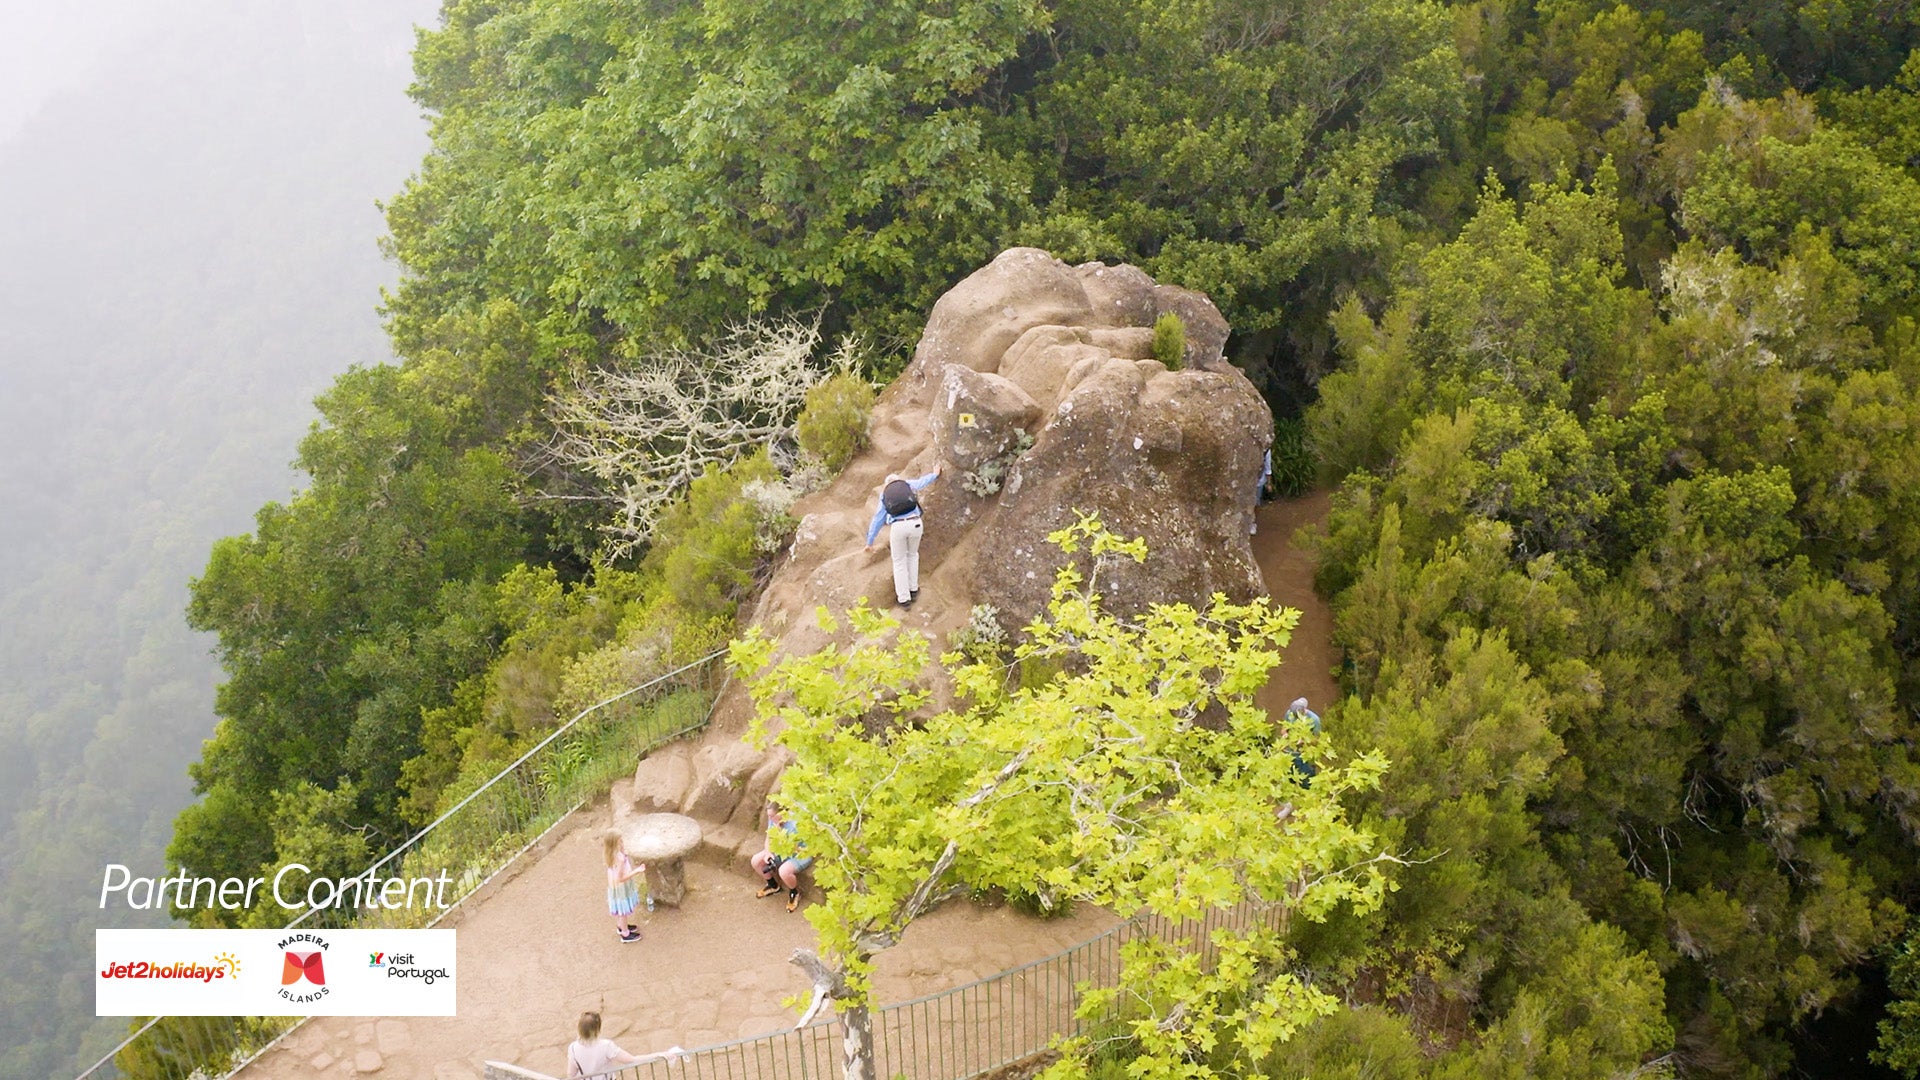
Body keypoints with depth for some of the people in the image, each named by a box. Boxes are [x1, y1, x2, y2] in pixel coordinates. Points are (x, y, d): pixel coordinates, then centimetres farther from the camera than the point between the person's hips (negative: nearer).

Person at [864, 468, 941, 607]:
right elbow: (923, 481, 41)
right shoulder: (907, 484, 21)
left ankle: (904, 598, 15)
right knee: (912, 554, 27)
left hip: (898, 526, -1)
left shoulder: (884, 495, 23)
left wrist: (869, 542, 33)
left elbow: (877, 520, 26)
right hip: (915, 523, 1)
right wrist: (935, 474, 63)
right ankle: (913, 588, 34)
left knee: (899, 561, 15)